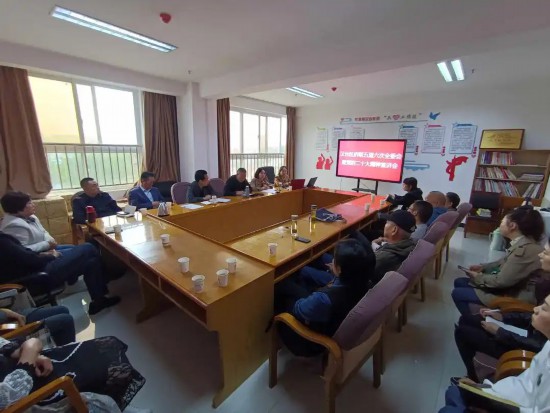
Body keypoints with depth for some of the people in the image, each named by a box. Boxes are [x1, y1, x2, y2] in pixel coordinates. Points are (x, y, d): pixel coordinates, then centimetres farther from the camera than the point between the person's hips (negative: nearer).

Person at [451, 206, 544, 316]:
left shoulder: (526, 249, -29)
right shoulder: (523, 242, 2)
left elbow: (502, 280, -26)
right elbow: (504, 263, 17)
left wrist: (478, 277, -11)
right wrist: (483, 267, 6)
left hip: (514, 296, -9)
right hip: (510, 286, 10)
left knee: (457, 293, -10)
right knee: (459, 282, 10)